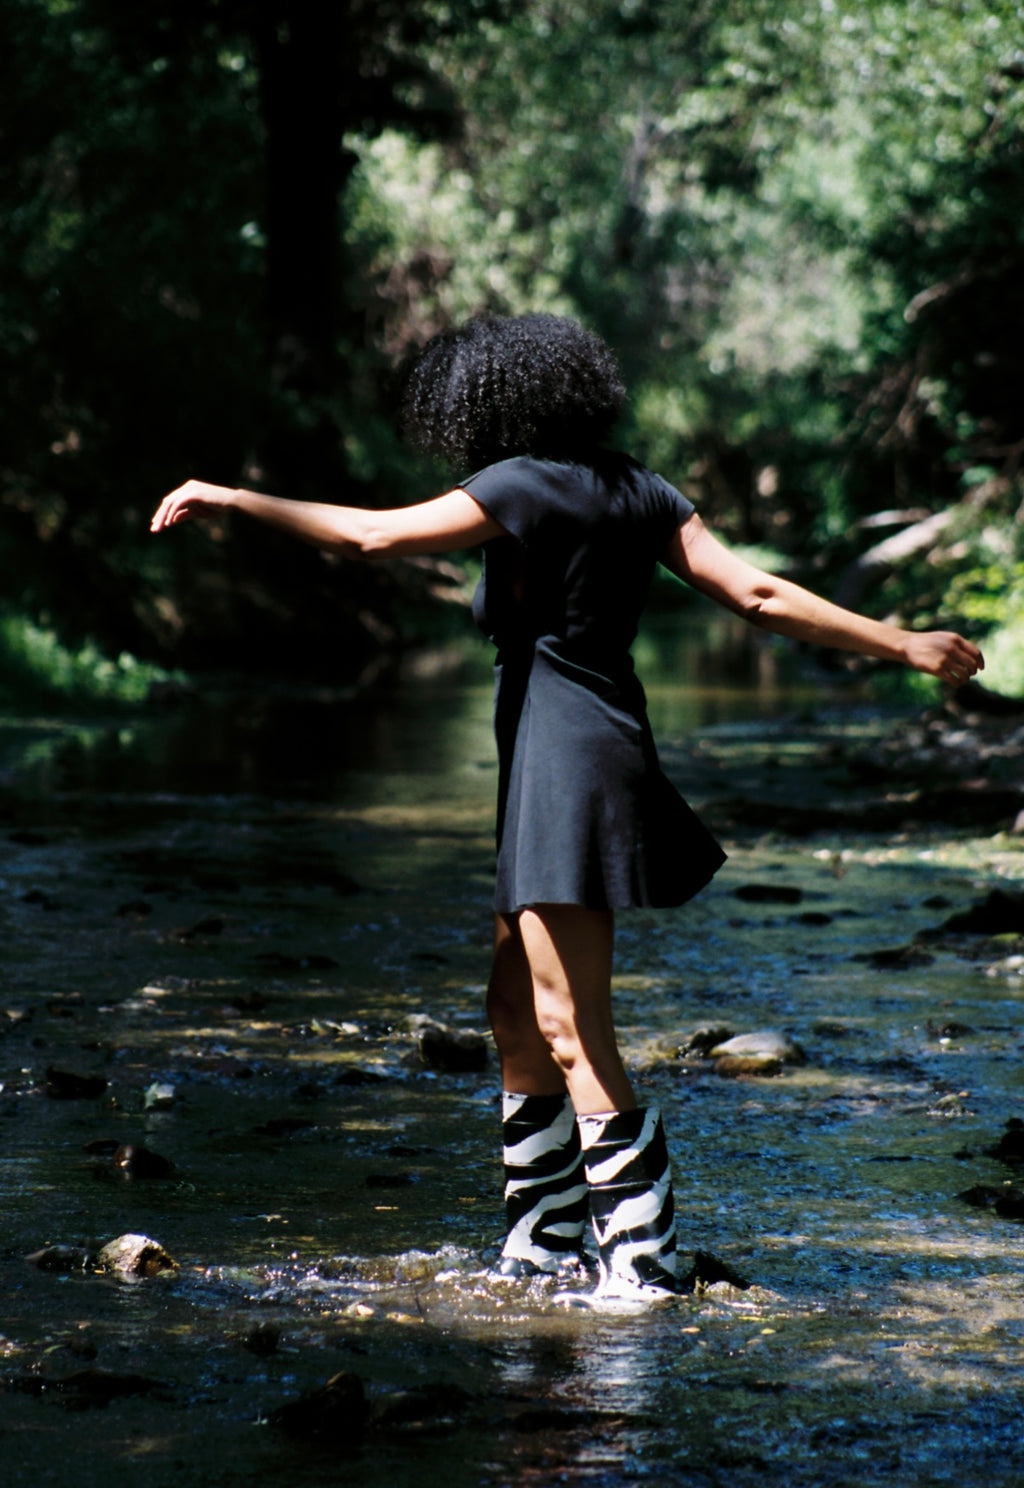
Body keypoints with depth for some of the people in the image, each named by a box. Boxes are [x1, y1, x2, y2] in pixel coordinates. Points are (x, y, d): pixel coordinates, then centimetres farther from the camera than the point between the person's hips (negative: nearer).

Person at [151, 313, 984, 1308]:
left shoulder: (524, 488, -9)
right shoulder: (638, 493, 12)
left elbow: (373, 535, -13)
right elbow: (760, 597, 6)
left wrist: (232, 500, -6)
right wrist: (900, 645, 10)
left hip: (563, 762, -9)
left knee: (571, 1032, -8)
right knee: (517, 1012, 16)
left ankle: (640, 1259, -9)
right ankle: (542, 1243, 22)